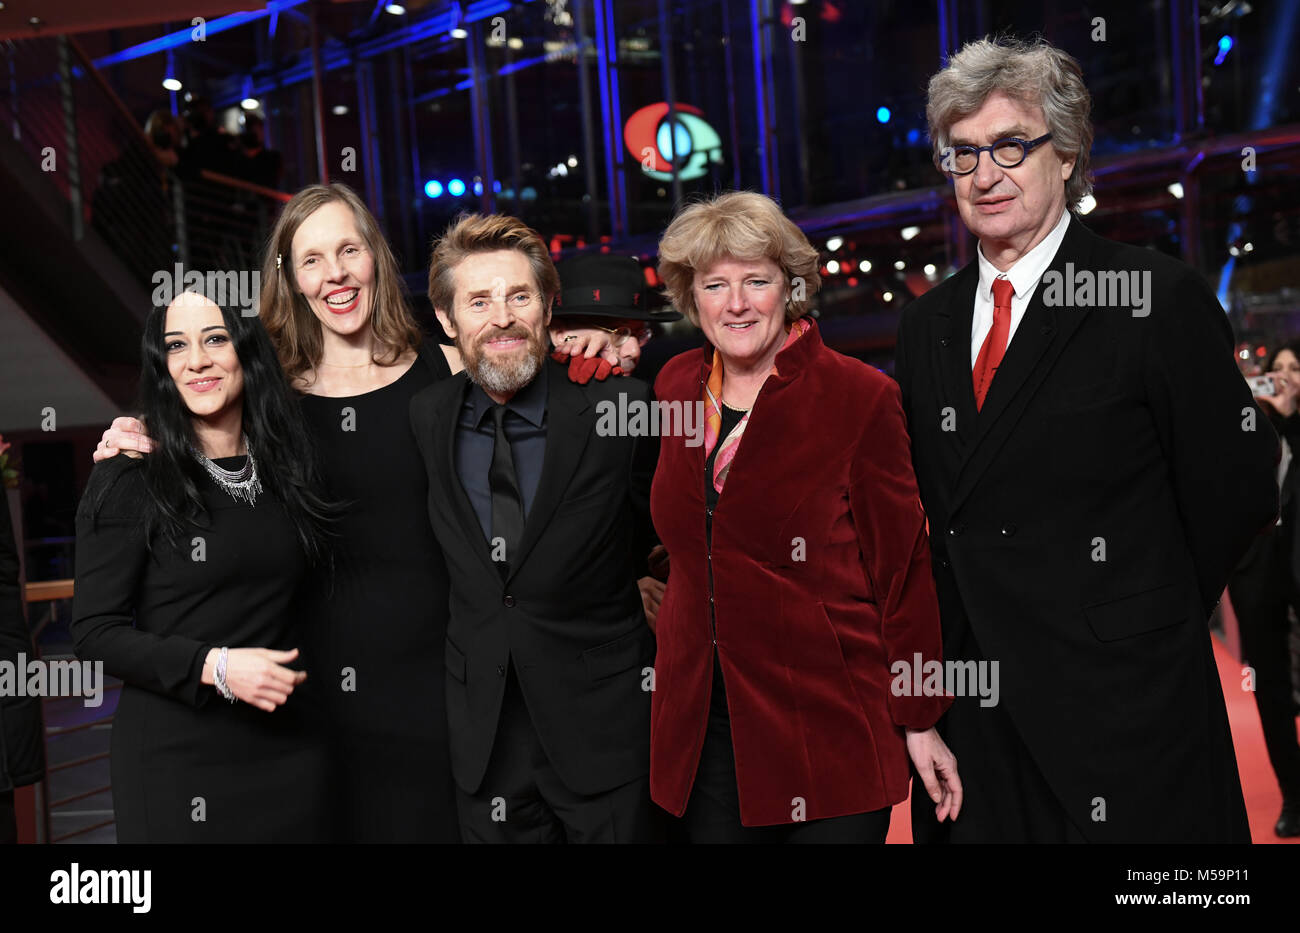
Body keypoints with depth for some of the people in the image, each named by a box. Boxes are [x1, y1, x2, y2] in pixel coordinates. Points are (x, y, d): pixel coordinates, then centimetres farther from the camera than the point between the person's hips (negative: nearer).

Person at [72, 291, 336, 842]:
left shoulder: (287, 467, 5)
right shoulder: (130, 480, -8)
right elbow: (95, 633, -9)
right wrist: (214, 666, -20)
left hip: (287, 743, 4)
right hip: (175, 754, -4)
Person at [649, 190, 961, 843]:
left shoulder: (860, 397, -9)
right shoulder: (676, 386, 5)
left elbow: (901, 567, -5)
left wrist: (920, 721, -4)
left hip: (828, 727, -4)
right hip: (704, 726, 5)